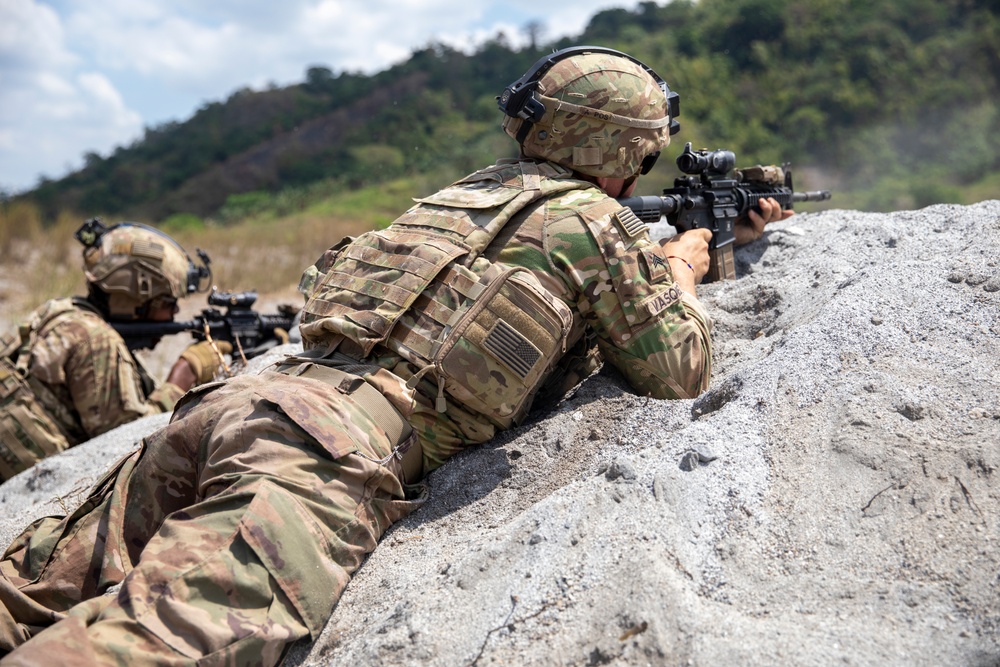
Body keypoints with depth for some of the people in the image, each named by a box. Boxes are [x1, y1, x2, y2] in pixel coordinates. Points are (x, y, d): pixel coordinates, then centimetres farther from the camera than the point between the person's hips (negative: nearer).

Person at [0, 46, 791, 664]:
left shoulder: (474, 188, 28)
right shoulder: (599, 222, 5)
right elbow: (679, 371, 12)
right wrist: (682, 270, 32)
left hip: (244, 398, 8)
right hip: (338, 452, -8)